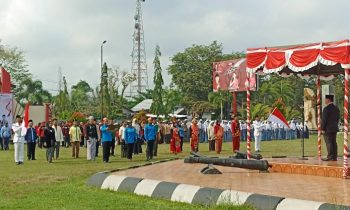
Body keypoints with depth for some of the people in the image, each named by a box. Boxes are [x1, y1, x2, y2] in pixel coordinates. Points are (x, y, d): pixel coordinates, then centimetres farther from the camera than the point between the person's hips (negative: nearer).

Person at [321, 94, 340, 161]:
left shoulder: (326, 108, -15)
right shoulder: (336, 108, 11)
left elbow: (324, 119, -16)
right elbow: (338, 118, 17)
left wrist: (322, 128, -11)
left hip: (328, 129, -8)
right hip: (334, 128, 8)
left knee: (329, 143, -7)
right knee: (334, 142, 9)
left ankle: (330, 157, -9)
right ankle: (334, 157, 10)